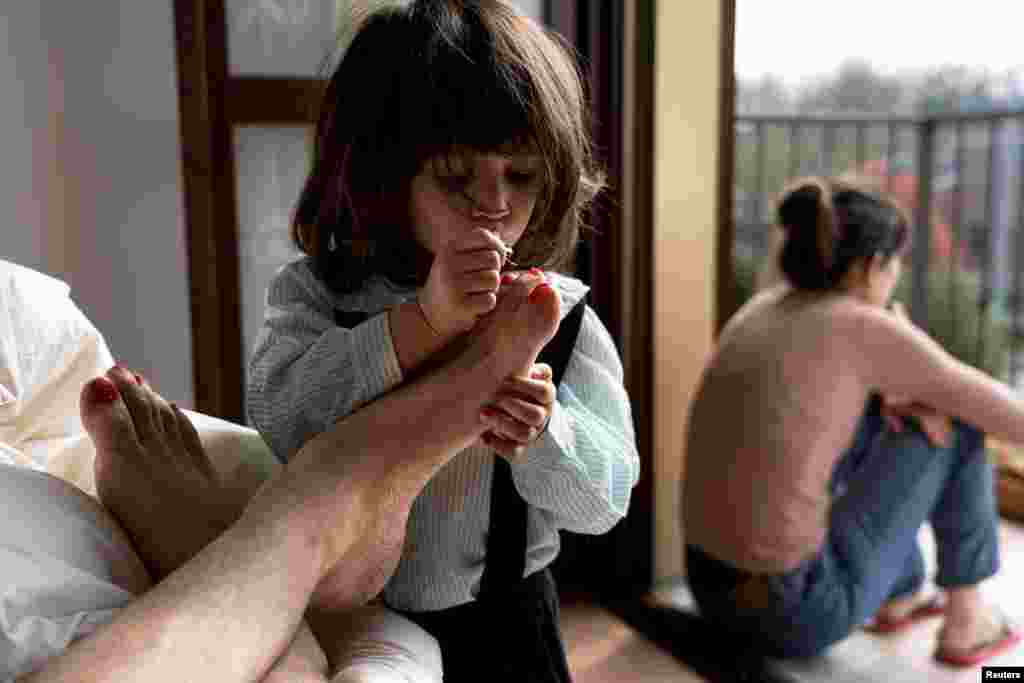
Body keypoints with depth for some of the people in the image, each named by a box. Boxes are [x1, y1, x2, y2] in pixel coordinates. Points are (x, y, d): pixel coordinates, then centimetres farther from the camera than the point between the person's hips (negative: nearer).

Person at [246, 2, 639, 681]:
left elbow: (606, 500, -9)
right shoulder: (314, 294, -9)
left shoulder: (560, 315, -10)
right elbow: (278, 424, -25)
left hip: (502, 623, 1)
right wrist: (423, 321, -33)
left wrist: (543, 437, -30)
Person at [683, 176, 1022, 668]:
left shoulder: (761, 309, 8)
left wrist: (895, 398, 7)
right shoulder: (867, 328, -13)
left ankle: (901, 594, 41)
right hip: (802, 608, -6)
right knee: (958, 422, 9)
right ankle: (964, 619, 25)